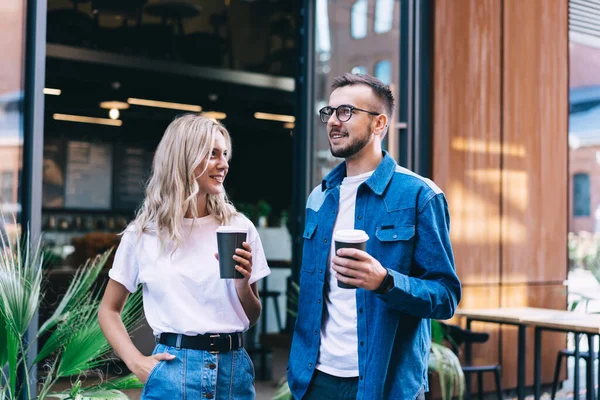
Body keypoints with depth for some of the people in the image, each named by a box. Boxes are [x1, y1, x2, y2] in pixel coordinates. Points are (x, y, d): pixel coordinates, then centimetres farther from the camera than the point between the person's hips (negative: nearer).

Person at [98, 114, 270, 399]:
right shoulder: (143, 233, -1)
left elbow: (252, 318, 8)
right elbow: (108, 309, 8)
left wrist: (243, 283, -11)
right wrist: (136, 363, -6)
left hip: (233, 369, 2)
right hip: (173, 371, -2)